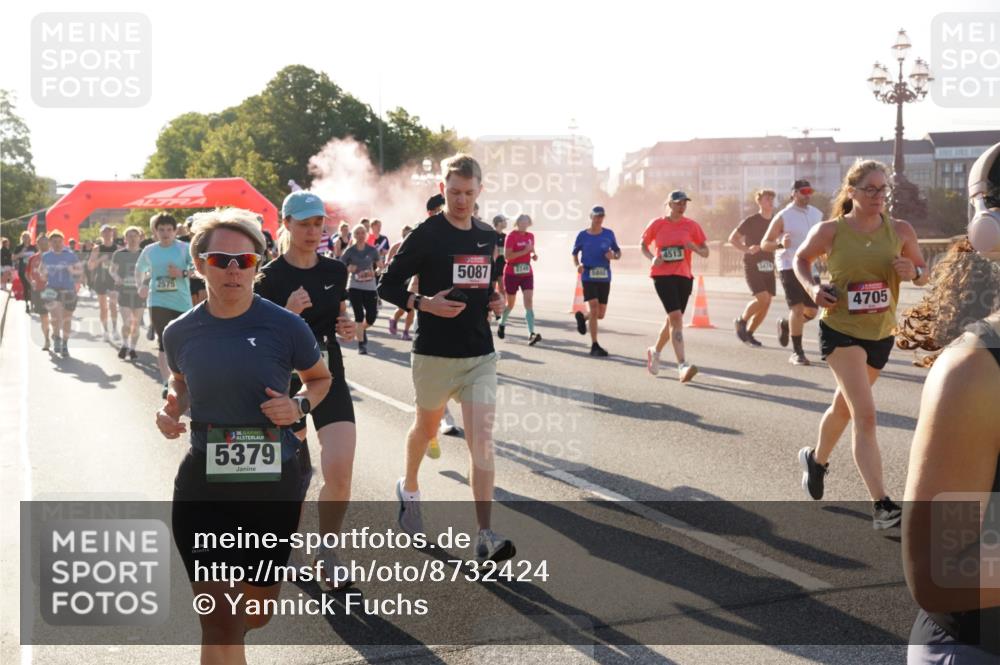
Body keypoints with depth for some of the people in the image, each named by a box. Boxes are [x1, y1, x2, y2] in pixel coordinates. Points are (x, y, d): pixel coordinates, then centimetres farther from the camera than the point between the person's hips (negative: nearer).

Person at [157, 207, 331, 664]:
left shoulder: (284, 326, -9)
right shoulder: (181, 332, -2)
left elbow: (321, 378, 8)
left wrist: (299, 405, -13)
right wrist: (172, 409, -3)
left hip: (274, 483, 0)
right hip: (204, 487, 0)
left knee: (257, 612, 18)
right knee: (220, 625, -4)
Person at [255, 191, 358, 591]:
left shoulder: (336, 271, 2)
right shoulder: (268, 278, -9)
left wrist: (348, 328, -5)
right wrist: (288, 313, -25)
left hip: (330, 379, 2)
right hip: (285, 382, -2)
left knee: (340, 472, -12)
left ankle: (327, 551, 11)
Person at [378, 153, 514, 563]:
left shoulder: (487, 237, 8)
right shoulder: (426, 235, -8)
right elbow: (388, 286, -7)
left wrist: (495, 301, 3)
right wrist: (424, 304, -22)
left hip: (481, 355, 3)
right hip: (435, 354, -3)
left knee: (482, 440, -8)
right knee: (426, 427, 18)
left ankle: (485, 537, -9)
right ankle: (409, 488, 48)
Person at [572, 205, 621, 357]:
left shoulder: (609, 234, 6)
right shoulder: (582, 235, 2)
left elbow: (618, 252, 15)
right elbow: (575, 254, 12)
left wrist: (614, 256, -8)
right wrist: (578, 265, -8)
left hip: (604, 277, 3)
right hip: (588, 277, -3)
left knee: (600, 314, 7)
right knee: (594, 310, -15)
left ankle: (582, 317, 41)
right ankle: (595, 346, -9)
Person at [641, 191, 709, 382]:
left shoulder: (691, 225, 5)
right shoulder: (657, 224, 1)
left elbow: (705, 253, 7)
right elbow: (643, 244, 13)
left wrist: (694, 247, -15)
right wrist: (652, 258, -6)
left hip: (684, 276, 4)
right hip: (662, 275, -4)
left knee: (672, 318, 13)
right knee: (676, 317, -18)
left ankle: (655, 352, 40)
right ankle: (682, 366, -23)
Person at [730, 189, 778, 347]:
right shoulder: (750, 221, -6)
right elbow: (732, 238, -4)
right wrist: (747, 249, -18)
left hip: (768, 267, 5)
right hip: (752, 266, -5)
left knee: (766, 304, 1)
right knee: (762, 298, -18)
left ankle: (749, 333, 16)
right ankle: (741, 321, 7)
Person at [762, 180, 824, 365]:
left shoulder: (817, 214, 11)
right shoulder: (783, 217, -5)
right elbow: (764, 244, -4)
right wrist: (780, 244, -24)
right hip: (790, 268, -6)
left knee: (812, 311, 8)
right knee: (797, 308, -14)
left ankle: (786, 325, 37)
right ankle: (797, 352, -5)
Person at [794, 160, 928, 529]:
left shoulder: (900, 230, -4)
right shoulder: (829, 231, -10)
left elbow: (923, 274, 8)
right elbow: (800, 259, 7)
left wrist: (913, 272, -16)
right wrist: (812, 288, -11)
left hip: (880, 334, 4)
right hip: (840, 331, -4)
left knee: (844, 406, 22)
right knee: (865, 415, -17)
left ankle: (817, 459, 50)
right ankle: (881, 505, -17)